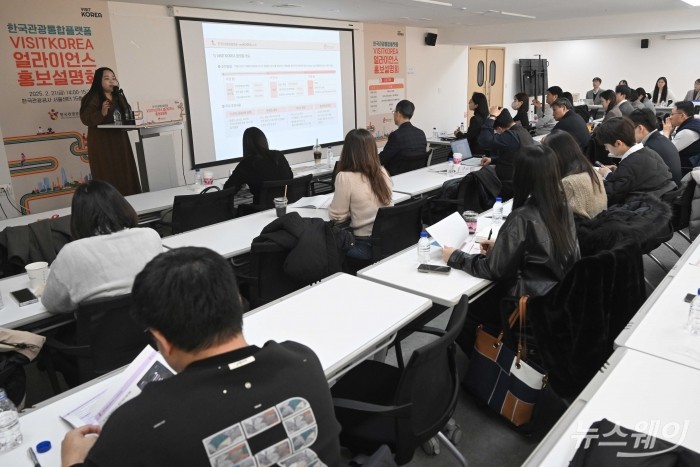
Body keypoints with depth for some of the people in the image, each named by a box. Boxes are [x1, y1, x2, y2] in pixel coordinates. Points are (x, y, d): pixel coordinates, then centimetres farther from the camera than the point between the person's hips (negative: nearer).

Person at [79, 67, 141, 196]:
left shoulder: (119, 97, 14)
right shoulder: (92, 98, -6)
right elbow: (86, 119, -13)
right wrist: (102, 113, -27)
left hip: (120, 140, 6)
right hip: (101, 142, -6)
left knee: (125, 175, 6)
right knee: (107, 177, -8)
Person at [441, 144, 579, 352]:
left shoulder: (522, 218, -25)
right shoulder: (562, 207, -2)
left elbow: (493, 270, -16)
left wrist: (455, 257, -3)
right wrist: (499, 247, 11)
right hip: (559, 295, 8)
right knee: (480, 299, 22)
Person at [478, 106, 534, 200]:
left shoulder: (512, 136, -26)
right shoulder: (523, 131, 6)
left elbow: (484, 141, -34)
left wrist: (492, 117, -26)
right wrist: (492, 159, 9)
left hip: (511, 187, -9)